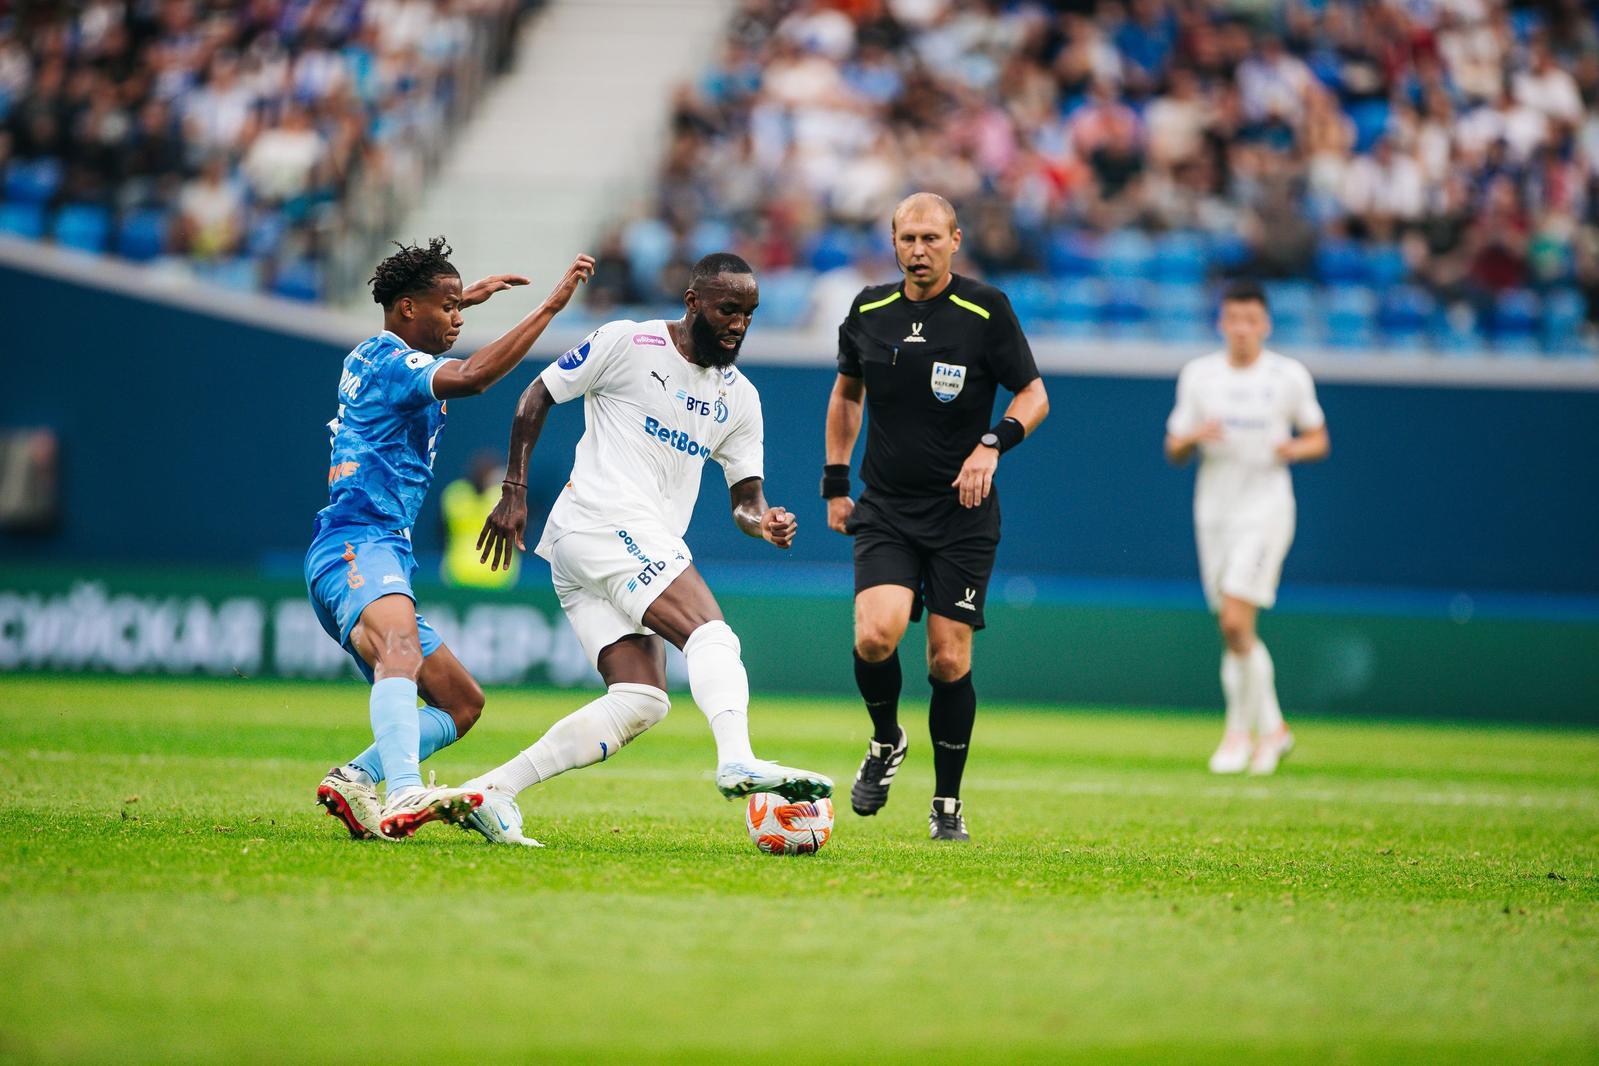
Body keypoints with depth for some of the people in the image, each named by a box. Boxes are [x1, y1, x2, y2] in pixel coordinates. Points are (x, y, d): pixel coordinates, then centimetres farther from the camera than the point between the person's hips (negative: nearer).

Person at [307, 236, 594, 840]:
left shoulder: (370, 357, 22)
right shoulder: (389, 363, -8)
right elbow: (472, 376, -27)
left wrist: (465, 298, 55)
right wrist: (553, 304, -24)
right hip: (357, 548, -11)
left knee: (463, 704, 11)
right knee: (402, 649, -40)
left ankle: (355, 779, -6)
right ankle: (405, 796, -64)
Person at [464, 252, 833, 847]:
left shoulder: (740, 399, 18)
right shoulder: (627, 344, 0)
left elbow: (745, 497, 15)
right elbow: (538, 397, 5)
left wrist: (764, 522, -9)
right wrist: (514, 491, 1)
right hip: (605, 519, -8)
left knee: (639, 703, -4)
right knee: (710, 633, -26)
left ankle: (489, 791, -4)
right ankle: (738, 762, -47)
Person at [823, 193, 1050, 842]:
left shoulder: (985, 310, -5)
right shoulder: (868, 311, 5)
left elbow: (1034, 396, 0)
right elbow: (846, 392, 21)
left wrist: (993, 445, -19)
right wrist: (836, 482, 17)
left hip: (963, 514, -2)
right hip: (884, 511, 2)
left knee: (950, 660, -3)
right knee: (876, 635, -20)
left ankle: (948, 802, 14)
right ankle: (886, 742, 11)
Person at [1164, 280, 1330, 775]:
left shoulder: (1290, 376, -1)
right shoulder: (1198, 375, 6)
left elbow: (1318, 440, 8)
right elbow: (1174, 451, 8)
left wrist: (1295, 449, -13)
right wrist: (1195, 437, -14)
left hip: (1265, 507, -4)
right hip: (1213, 508, 4)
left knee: (1236, 622, -16)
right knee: (1235, 630, 8)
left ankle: (1240, 731, -2)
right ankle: (1271, 726, 24)